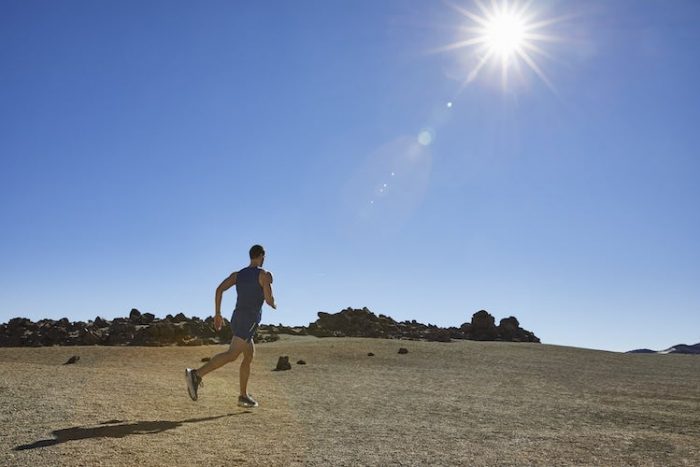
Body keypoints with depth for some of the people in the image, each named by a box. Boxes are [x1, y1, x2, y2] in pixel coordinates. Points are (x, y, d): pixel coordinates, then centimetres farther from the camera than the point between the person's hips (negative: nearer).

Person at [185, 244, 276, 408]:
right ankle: (196, 374, -33)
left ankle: (244, 396, 16)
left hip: (236, 319, 8)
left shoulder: (237, 274, 15)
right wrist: (274, 305, 17)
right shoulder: (264, 274, -1)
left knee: (249, 356, 16)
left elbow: (219, 289, 2)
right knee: (232, 354, -19)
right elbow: (269, 299, -8)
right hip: (250, 320, -8)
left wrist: (217, 314, 4)